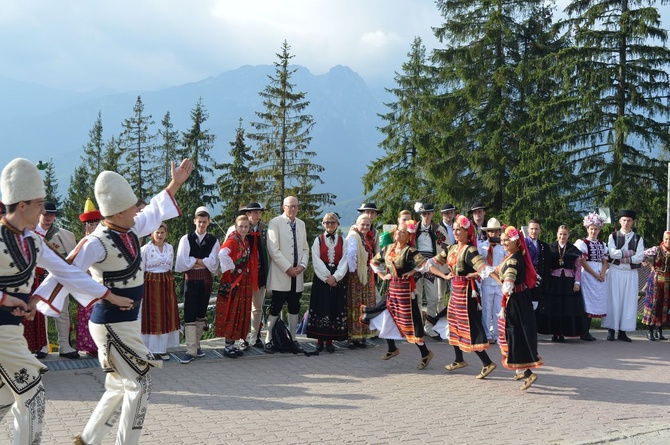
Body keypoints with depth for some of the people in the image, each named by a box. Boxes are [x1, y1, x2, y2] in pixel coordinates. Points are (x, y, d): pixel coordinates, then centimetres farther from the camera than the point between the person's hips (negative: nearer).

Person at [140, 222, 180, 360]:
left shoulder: (170, 248, 7)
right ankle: (150, 348, 6)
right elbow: (141, 269, -4)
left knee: (166, 315, 6)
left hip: (167, 284, 5)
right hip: (151, 284, -5)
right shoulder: (146, 249, -8)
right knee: (151, 315, -1)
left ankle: (162, 348, 13)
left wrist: (167, 279, 14)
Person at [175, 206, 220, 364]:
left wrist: (193, 260, -9)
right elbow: (182, 263, -10)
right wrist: (203, 263, -7)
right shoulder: (186, 239, -1)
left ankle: (196, 344, 23)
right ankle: (191, 350, -7)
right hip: (190, 280, -2)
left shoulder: (213, 241, 3)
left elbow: (213, 264, -7)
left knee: (201, 313, 11)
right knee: (190, 314, -7)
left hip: (206, 280, 2)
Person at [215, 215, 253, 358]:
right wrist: (230, 269, -24)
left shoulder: (246, 241, 11)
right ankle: (228, 346, 3)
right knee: (231, 312, -3)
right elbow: (223, 253, -33)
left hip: (244, 283, 8)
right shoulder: (232, 240, -14)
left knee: (241, 313, 10)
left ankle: (232, 343, 18)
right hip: (232, 283, -8)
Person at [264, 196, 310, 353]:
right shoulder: (275, 223, -5)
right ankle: (268, 340, 2)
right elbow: (273, 249, -12)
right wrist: (288, 268, -15)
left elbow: (305, 248, 15)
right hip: (281, 275, -6)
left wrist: (302, 265, -3)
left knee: (294, 308, 10)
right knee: (275, 308, -5)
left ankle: (293, 339, 17)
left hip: (297, 275, 6)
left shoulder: (301, 224, 14)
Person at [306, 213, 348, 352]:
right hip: (321, 278, -1)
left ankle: (329, 340, 8)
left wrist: (335, 276, -14)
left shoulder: (342, 241, 7)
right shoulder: (318, 240, 3)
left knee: (335, 308, 1)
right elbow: (316, 260, -5)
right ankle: (320, 340, 6)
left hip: (337, 279, 1)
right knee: (320, 308, -1)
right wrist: (327, 276, -14)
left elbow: (344, 261, -1)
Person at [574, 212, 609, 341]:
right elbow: (582, 262, -9)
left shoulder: (602, 244, 15)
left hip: (600, 276, 6)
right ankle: (584, 333, -5)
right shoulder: (582, 243, -3)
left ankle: (586, 331, 9)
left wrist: (603, 273, -7)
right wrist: (595, 275, -13)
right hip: (587, 275, -6)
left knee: (596, 301, 4)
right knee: (587, 302, -7)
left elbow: (605, 261, 12)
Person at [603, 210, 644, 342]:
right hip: (615, 272, -2)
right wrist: (630, 253, -9)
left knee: (629, 302, 1)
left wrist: (622, 256, -10)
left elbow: (639, 257, -5)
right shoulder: (613, 236, 5)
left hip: (631, 274, 2)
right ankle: (611, 331, 3)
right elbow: (612, 253, -10)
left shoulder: (638, 239, 8)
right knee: (613, 301, -2)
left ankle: (622, 332, 6)